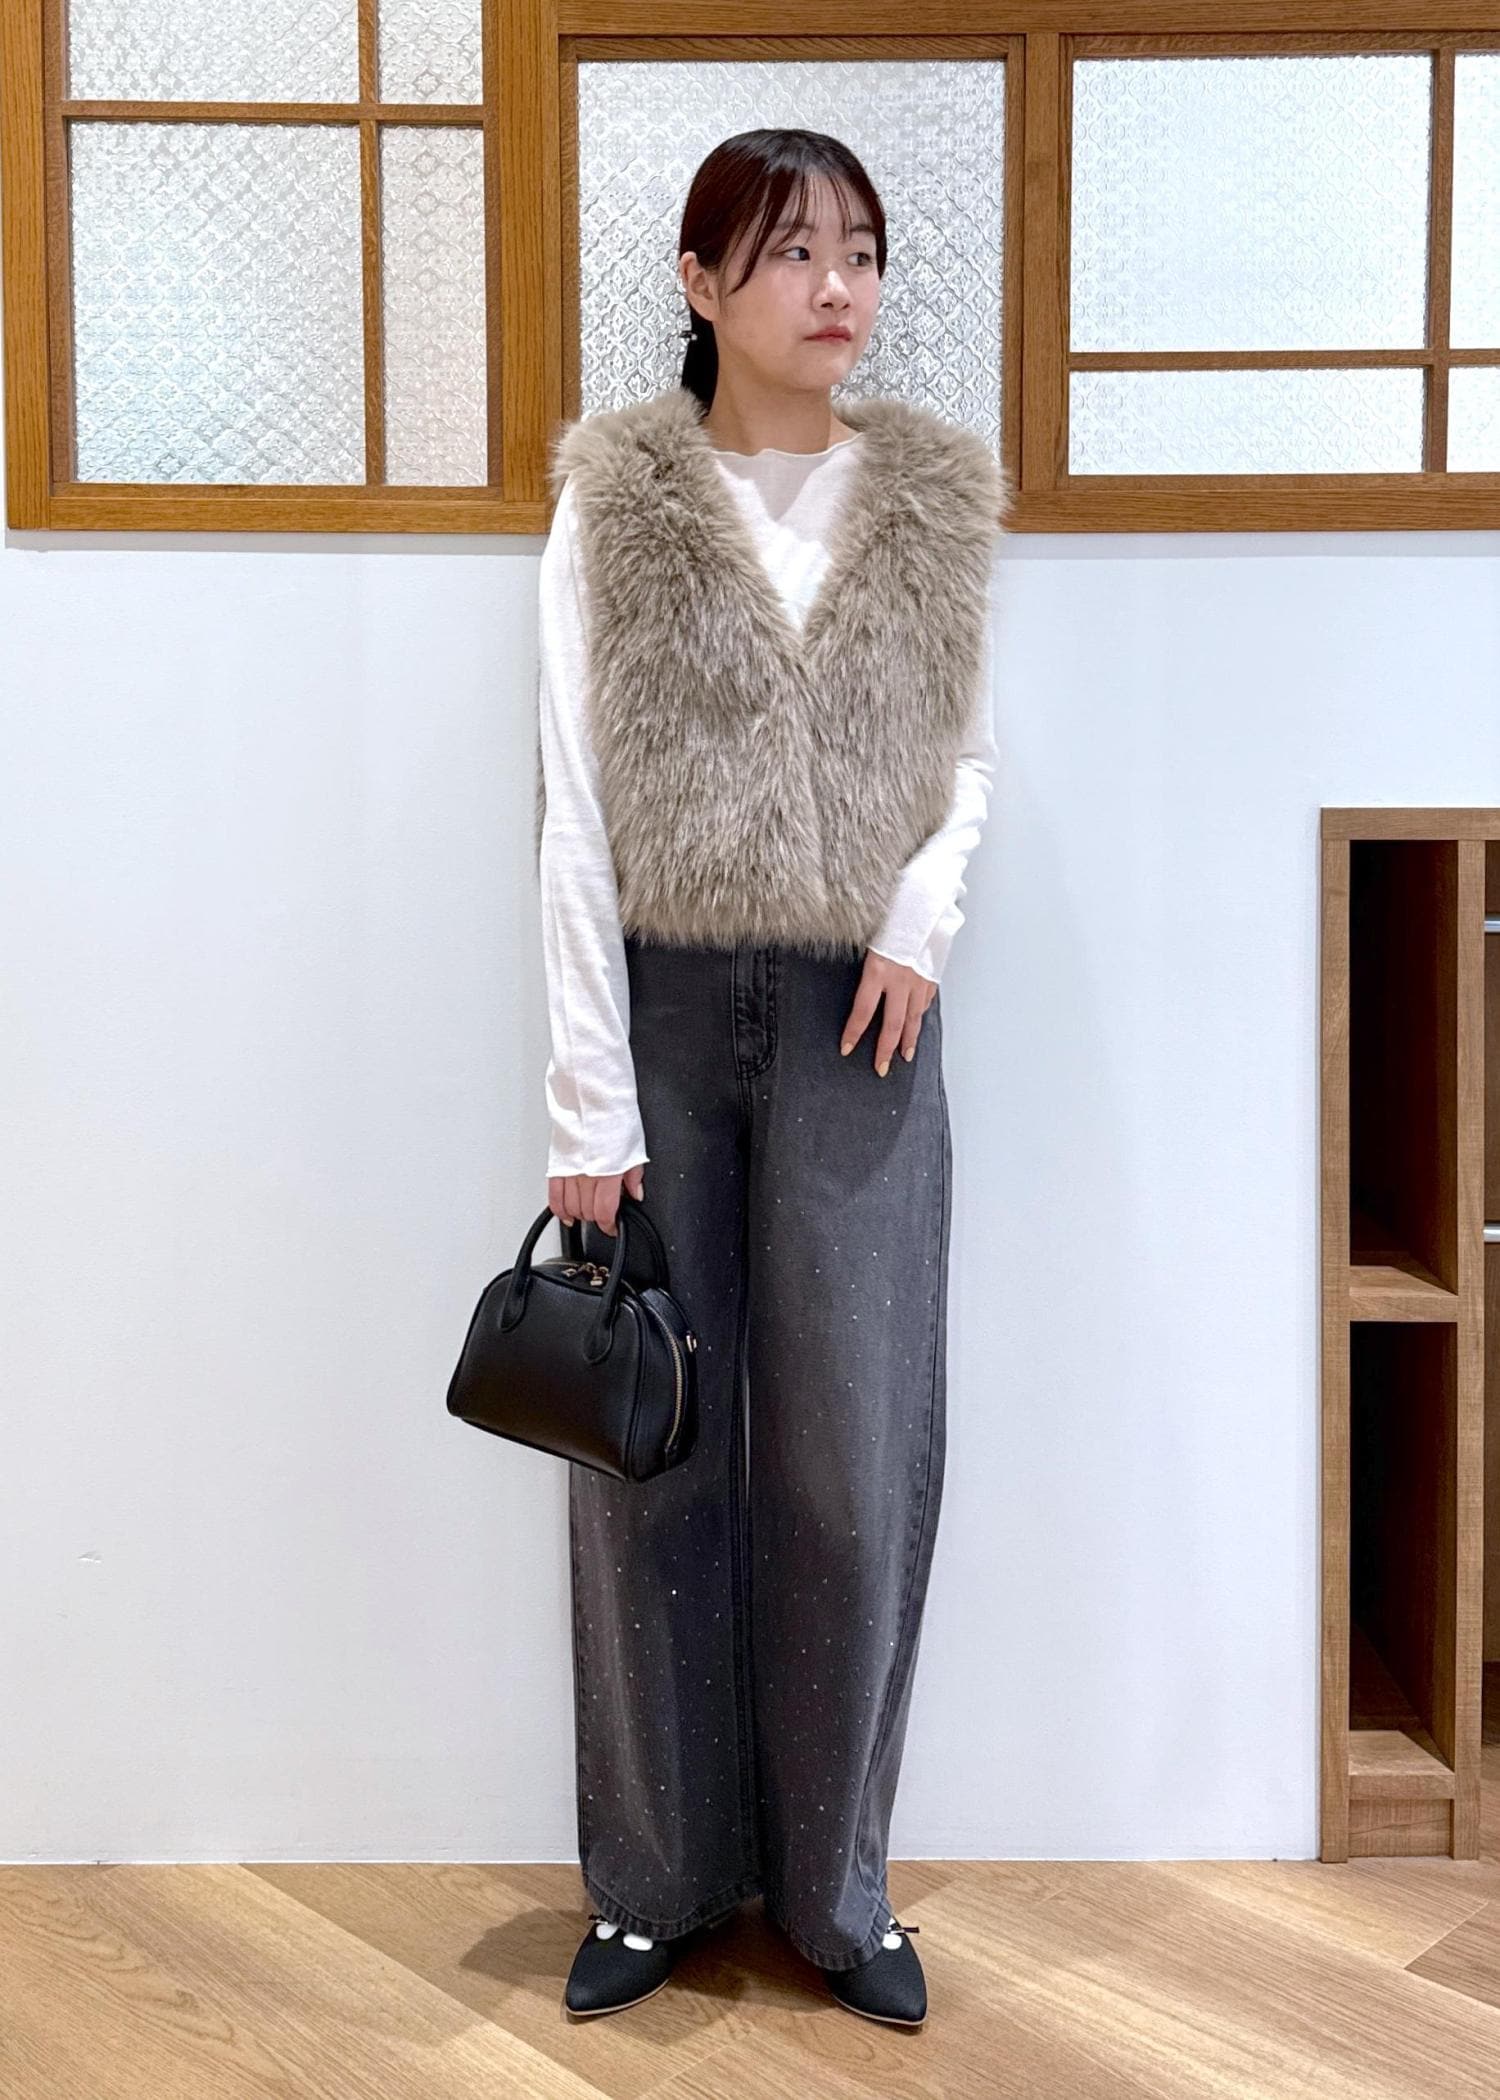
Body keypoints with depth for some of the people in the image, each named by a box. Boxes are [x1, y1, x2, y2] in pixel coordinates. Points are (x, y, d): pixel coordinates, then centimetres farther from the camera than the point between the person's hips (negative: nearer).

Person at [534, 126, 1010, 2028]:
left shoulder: (936, 501, 5)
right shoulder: (612, 504, -2)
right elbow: (575, 812, -5)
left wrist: (924, 908, -7)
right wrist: (589, 1098, -10)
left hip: (856, 1018, 2)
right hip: (662, 1003, -1)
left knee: (855, 1457, 4)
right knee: (654, 1451, 6)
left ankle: (836, 1883, 24)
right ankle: (657, 1879, 25)